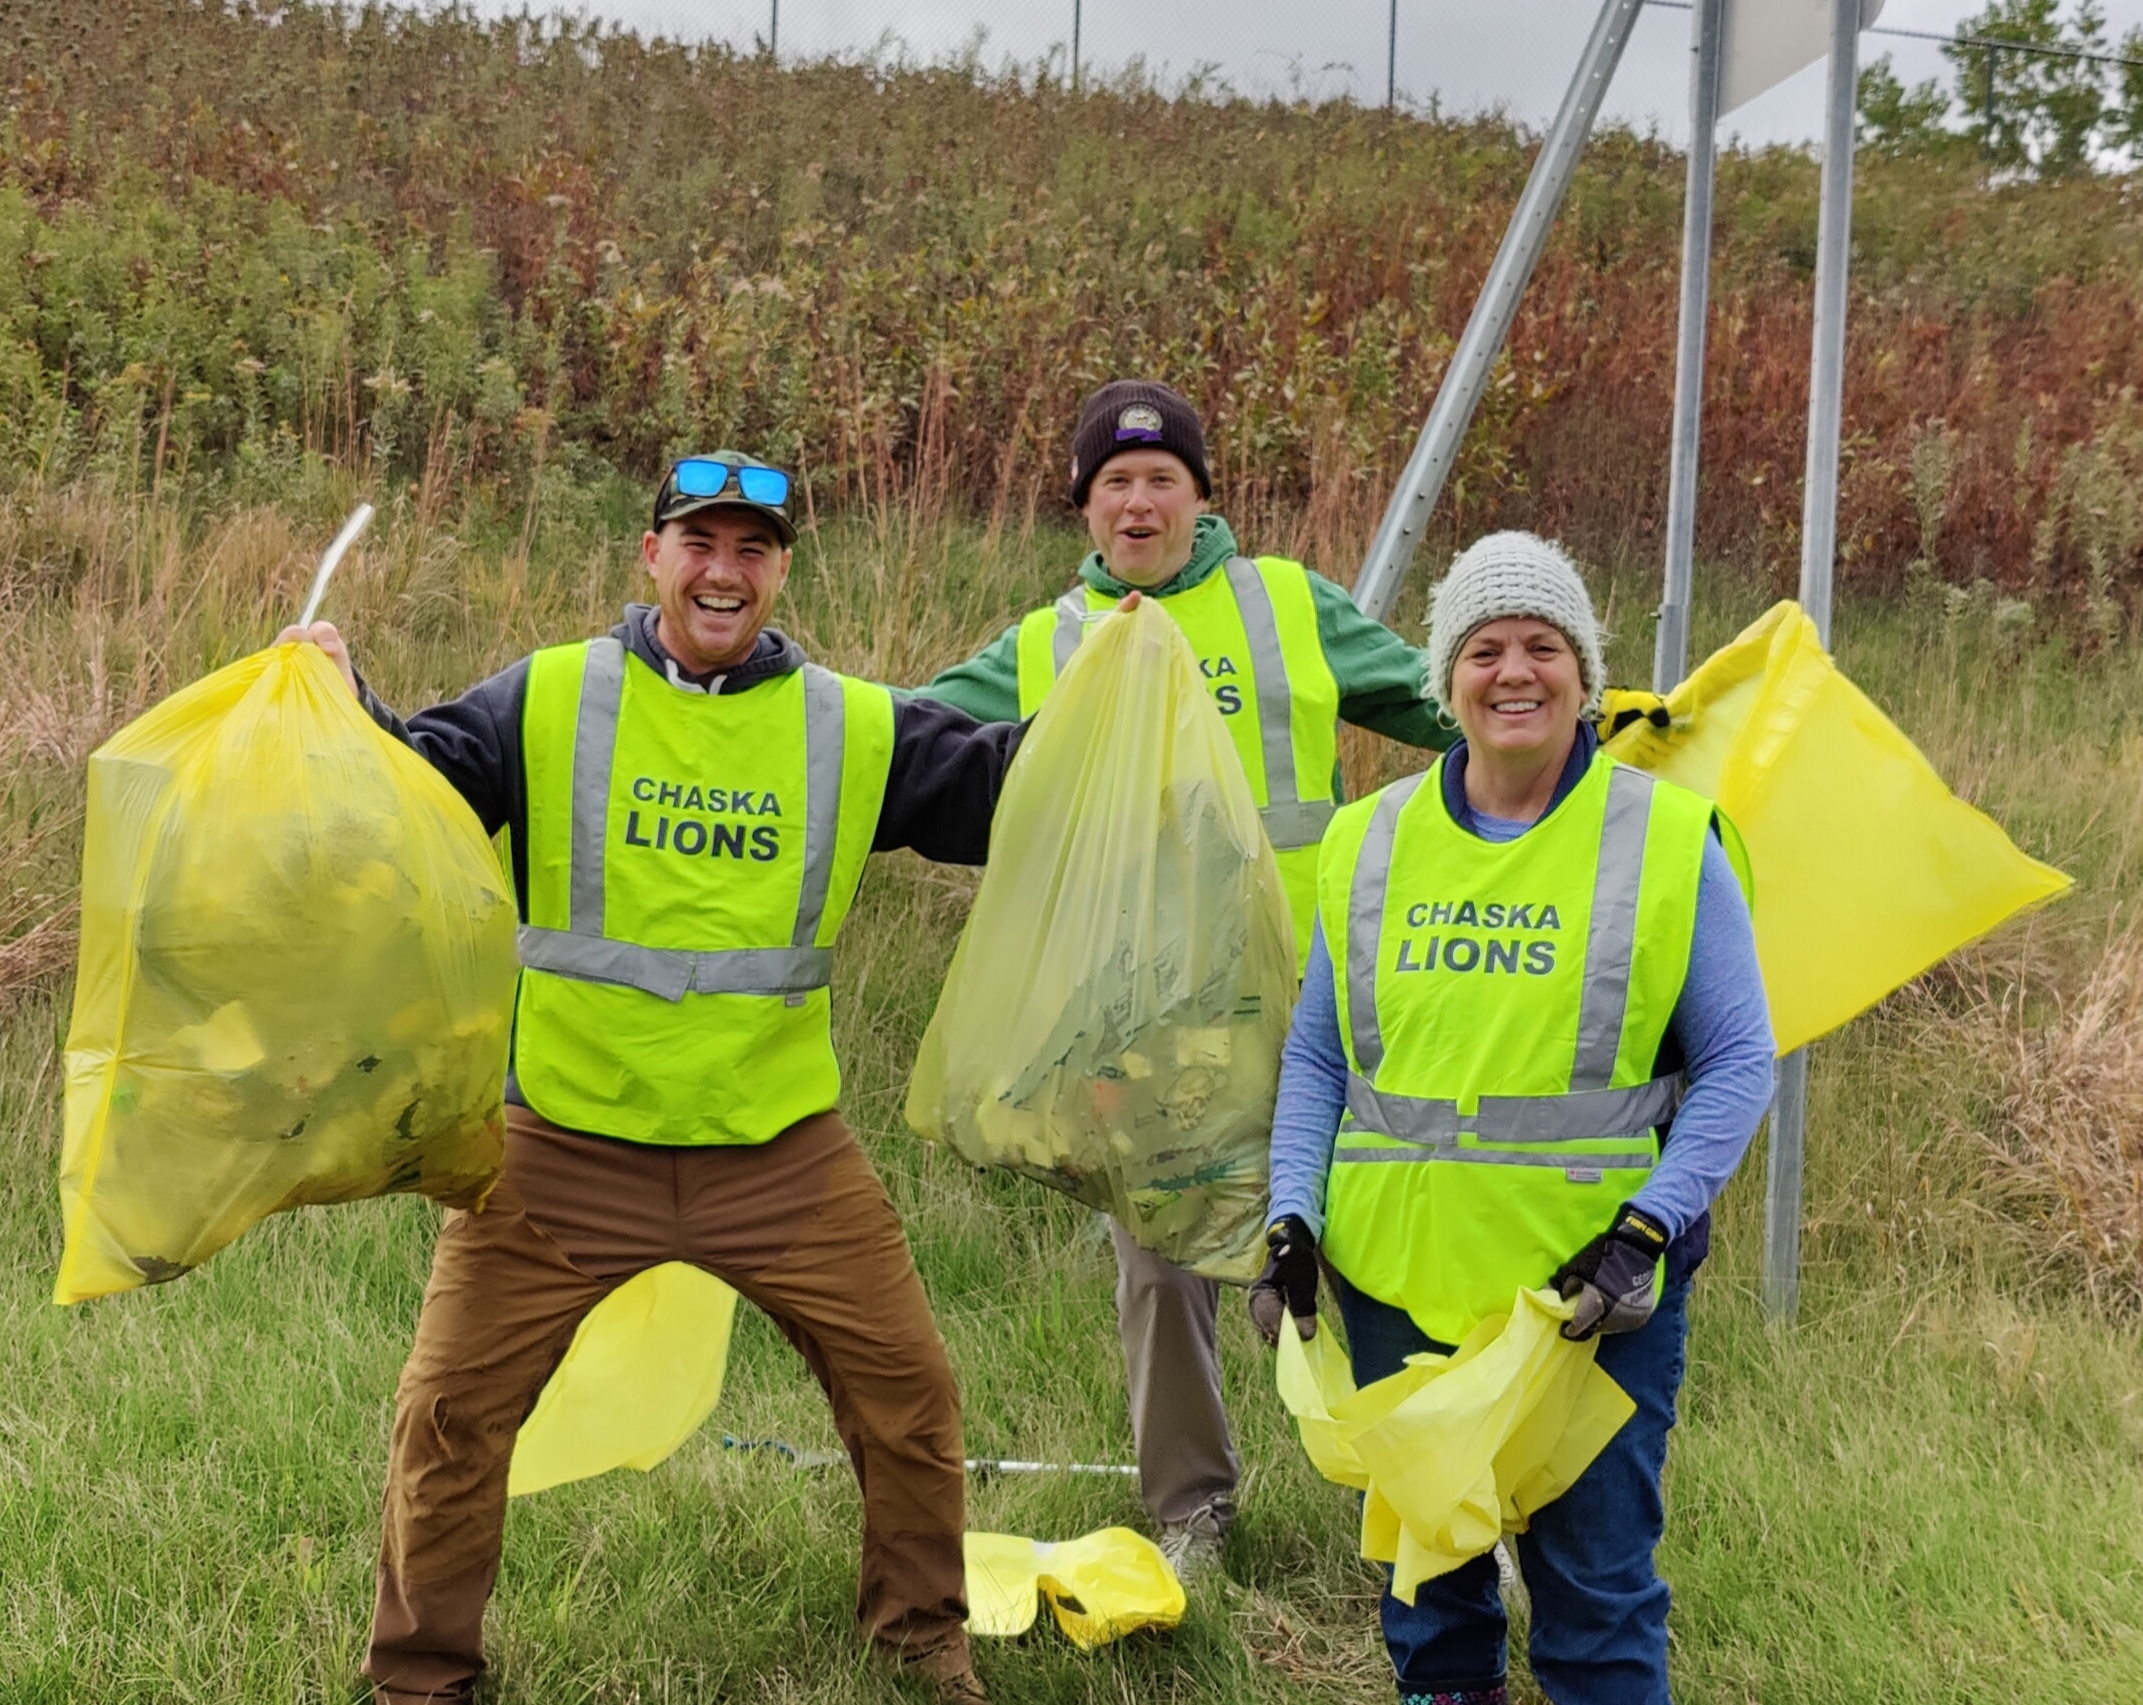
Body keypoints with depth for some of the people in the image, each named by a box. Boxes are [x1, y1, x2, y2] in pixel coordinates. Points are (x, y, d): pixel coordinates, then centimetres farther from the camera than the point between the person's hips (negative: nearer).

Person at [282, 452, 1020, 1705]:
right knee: (453, 1410, 3)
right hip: (565, 1145, -1)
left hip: (783, 1152, 2)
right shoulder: (549, 704, -3)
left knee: (908, 1387, 8)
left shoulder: (856, 729, 2)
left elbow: (1009, 791, 0)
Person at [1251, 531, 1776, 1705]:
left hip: (1593, 1288, -3)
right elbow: (1317, 1054, 11)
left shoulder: (1668, 840, -4)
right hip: (1396, 1275, 3)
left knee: (1596, 1576, 5)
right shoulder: (1369, 844, 5)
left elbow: (1736, 1064, -2)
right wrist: (1291, 1219, 0)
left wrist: (1650, 1225, -13)